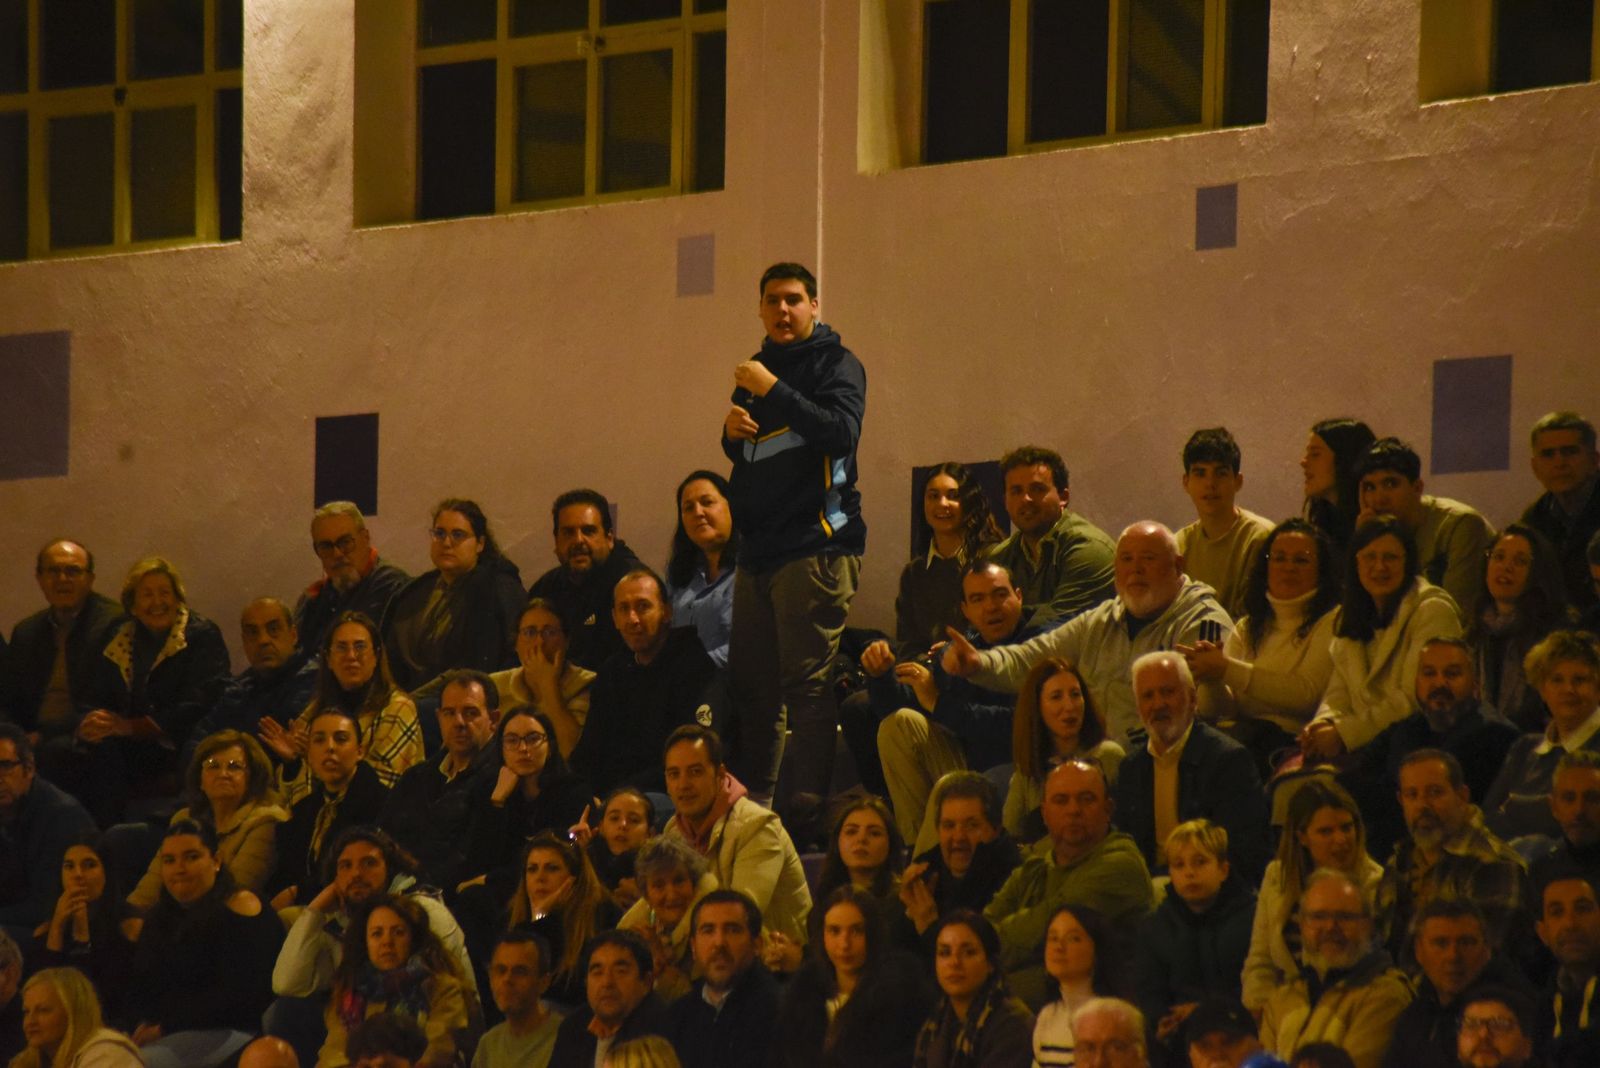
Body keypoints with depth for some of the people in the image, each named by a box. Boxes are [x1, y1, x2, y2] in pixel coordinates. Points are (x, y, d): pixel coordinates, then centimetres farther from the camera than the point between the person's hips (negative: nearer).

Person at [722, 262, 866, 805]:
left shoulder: (835, 364, -1)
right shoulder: (759, 368, 22)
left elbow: (842, 432, -18)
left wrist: (773, 391, -19)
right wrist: (731, 429, 5)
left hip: (816, 547, -8)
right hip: (759, 550, 8)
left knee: (808, 683, -11)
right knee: (751, 684, 7)